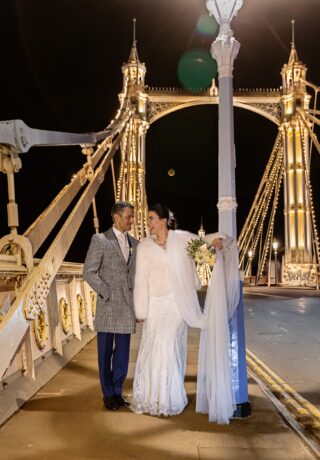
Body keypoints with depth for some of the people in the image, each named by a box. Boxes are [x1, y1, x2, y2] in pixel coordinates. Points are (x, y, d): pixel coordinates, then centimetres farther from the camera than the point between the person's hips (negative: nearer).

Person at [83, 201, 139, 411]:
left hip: (128, 305, 4)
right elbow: (89, 271, -7)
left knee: (122, 352, 9)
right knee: (105, 352, 6)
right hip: (108, 305, -4)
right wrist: (106, 292, -10)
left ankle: (118, 391, 22)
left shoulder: (135, 243, 11)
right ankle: (108, 394, 18)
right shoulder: (100, 240, -4)